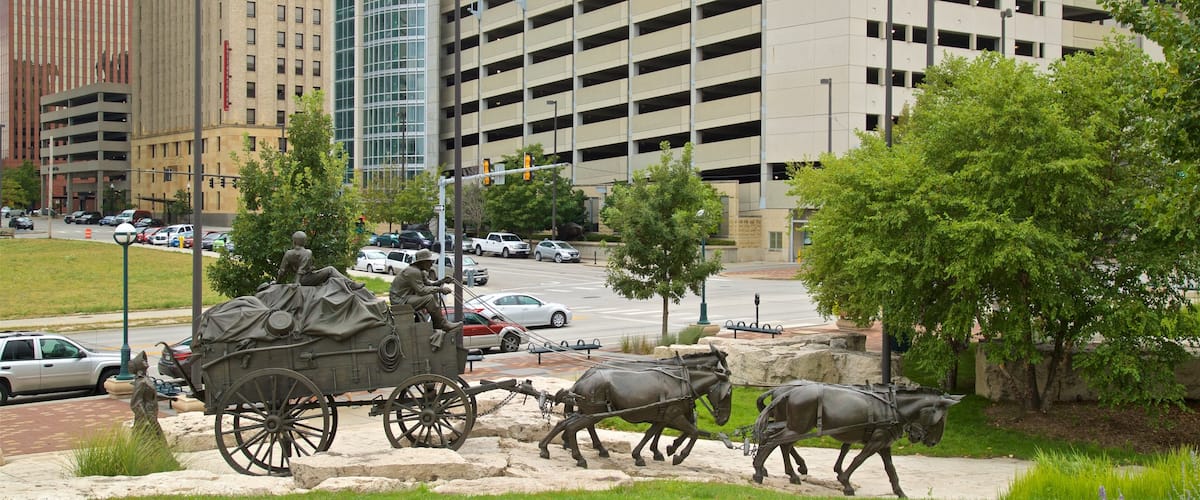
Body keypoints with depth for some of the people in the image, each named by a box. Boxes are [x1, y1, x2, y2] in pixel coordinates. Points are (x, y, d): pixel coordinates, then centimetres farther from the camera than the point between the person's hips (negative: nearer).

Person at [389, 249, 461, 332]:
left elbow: (428, 284, 15)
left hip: (407, 297, 11)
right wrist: (440, 289, -23)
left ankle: (437, 324, 5)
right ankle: (443, 324, -18)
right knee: (429, 298, -25)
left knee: (433, 293, 10)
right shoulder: (413, 272, -22)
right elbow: (421, 290, -26)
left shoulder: (420, 271, 11)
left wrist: (442, 281, -2)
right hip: (400, 301, -11)